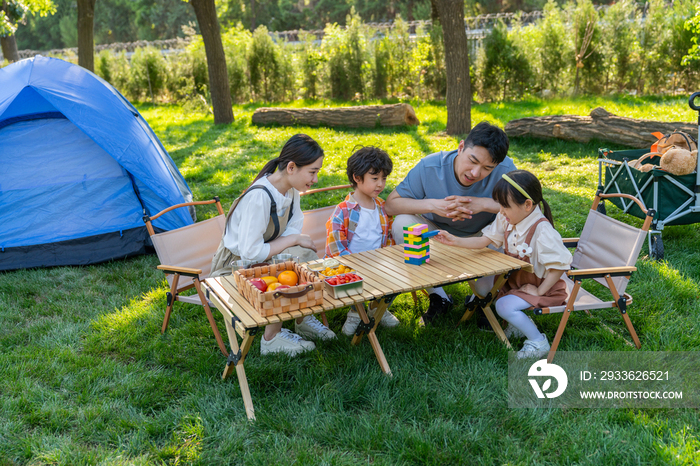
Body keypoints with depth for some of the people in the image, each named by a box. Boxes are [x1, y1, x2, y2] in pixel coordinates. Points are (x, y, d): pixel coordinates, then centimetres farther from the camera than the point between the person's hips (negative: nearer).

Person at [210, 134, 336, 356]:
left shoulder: (291, 188, -6)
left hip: (261, 256, 7)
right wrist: (293, 239, -24)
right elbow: (251, 252, -32)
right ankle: (271, 338, -7)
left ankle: (302, 319, 6)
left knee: (305, 255, -14)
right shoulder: (259, 197, -32)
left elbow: (294, 229, -1)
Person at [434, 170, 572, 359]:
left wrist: (539, 291, -21)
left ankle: (538, 341, -3)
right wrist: (454, 241, -14)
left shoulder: (542, 230, -29)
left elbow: (559, 265, -25)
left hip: (542, 285, -9)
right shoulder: (506, 220, -8)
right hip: (516, 279, 9)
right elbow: (484, 241, -3)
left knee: (504, 306, -24)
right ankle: (519, 322, 15)